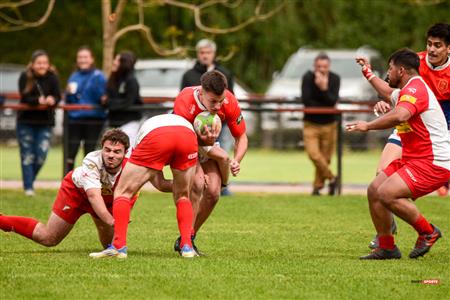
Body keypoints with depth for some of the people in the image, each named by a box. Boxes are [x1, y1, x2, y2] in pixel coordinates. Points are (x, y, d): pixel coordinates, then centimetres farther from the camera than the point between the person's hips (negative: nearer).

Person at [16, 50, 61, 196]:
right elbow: (24, 98, -17)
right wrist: (38, 100, -36)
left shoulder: (52, 77, -6)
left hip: (45, 122, 1)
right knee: (27, 155, 0)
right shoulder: (25, 77, -8)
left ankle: (30, 181, 20)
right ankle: (28, 187, 3)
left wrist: (52, 100, -36)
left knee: (41, 155, -4)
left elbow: (58, 96, -12)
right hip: (26, 121, -1)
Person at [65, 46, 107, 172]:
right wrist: (69, 93, -5)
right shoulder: (74, 77, 12)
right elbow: (69, 101, 15)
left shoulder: (98, 76, -2)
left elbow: (101, 98, -9)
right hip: (75, 119, 4)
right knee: (70, 153, -2)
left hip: (93, 120, -4)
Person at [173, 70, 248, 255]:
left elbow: (241, 137, -12)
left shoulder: (230, 102, -27)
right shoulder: (184, 103, -37)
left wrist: (236, 161, -29)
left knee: (213, 192, -11)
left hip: (208, 144, 4)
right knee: (198, 183, -28)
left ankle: (187, 239, 9)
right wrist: (206, 141, -47)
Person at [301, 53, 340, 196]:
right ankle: (331, 178, 0)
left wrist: (324, 88, -31)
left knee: (325, 157, 4)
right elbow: (306, 100, -15)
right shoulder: (308, 78, -10)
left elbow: (333, 101, -16)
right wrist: (324, 107, -12)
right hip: (311, 124, -1)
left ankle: (317, 186, 19)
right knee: (313, 153, -17)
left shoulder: (335, 79, -5)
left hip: (329, 124, 1)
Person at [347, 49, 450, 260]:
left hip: (433, 163, -11)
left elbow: (399, 116, -38)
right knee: (374, 191, 3)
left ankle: (428, 232, -5)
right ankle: (386, 247, 10)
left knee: (387, 194, -24)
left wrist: (368, 125, -28)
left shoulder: (414, 89, -18)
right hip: (412, 158, 11)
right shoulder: (409, 90, 18)